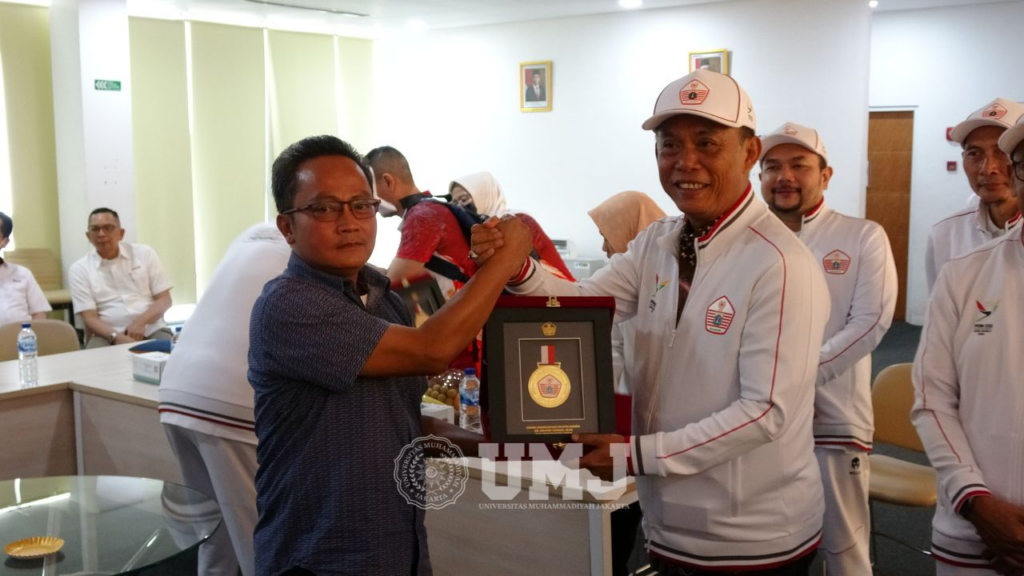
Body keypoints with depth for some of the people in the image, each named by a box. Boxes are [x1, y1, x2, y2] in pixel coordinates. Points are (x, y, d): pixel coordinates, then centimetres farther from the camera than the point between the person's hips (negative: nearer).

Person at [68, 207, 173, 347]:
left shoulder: (145, 254, 7)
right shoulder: (79, 269, 5)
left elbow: (164, 299, 5)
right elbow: (90, 318, -2)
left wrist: (141, 321, -14)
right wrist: (116, 336, -22)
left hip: (151, 329, 1)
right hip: (108, 335, -1)